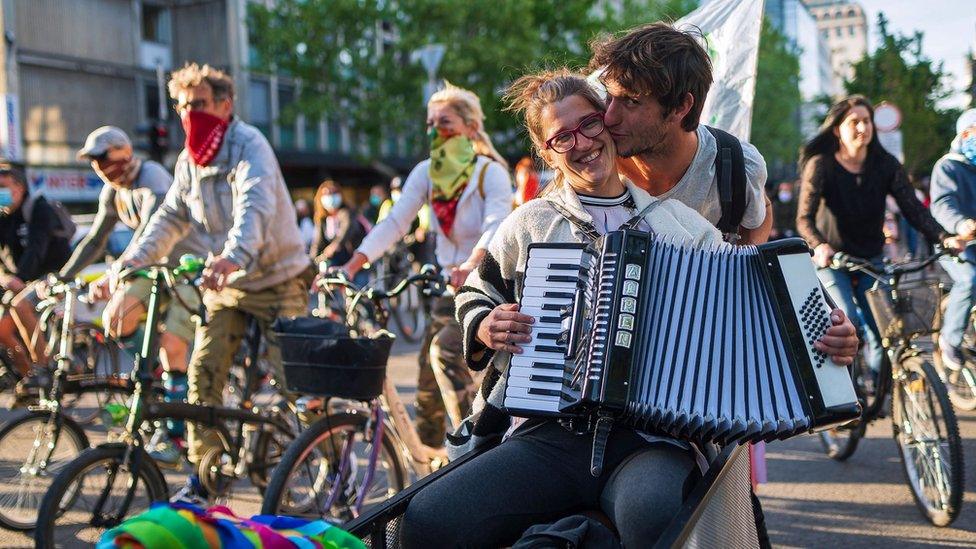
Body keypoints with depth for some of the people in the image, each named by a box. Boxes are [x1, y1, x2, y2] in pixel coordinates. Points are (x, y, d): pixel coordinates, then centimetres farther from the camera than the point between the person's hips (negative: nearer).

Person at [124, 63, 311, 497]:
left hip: (277, 278, -6)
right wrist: (136, 258, -8)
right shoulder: (189, 160, 6)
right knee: (203, 372, 0)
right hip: (226, 283, 7)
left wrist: (234, 256, -51)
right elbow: (171, 216, 8)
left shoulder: (249, 144, -17)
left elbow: (256, 205, -34)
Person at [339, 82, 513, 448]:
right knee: (428, 378, 2)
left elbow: (497, 226, -29)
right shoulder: (426, 173, 1)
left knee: (445, 350, -25)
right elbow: (394, 222, -10)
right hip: (451, 287, 6)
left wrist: (472, 265, -50)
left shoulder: (490, 172, -13)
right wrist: (352, 265, -25)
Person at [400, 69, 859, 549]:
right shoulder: (529, 224, 17)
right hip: (550, 438, 2)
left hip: (653, 441, -2)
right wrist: (486, 328, 7)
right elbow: (474, 296, 30)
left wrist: (821, 340, -3)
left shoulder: (680, 223, 16)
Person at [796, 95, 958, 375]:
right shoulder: (820, 165, -13)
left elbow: (913, 207, -11)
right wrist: (819, 246, -43)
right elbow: (804, 217, -22)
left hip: (870, 259, 3)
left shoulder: (886, 165, -4)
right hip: (831, 258, -3)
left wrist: (943, 237, -28)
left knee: (881, 332, -6)